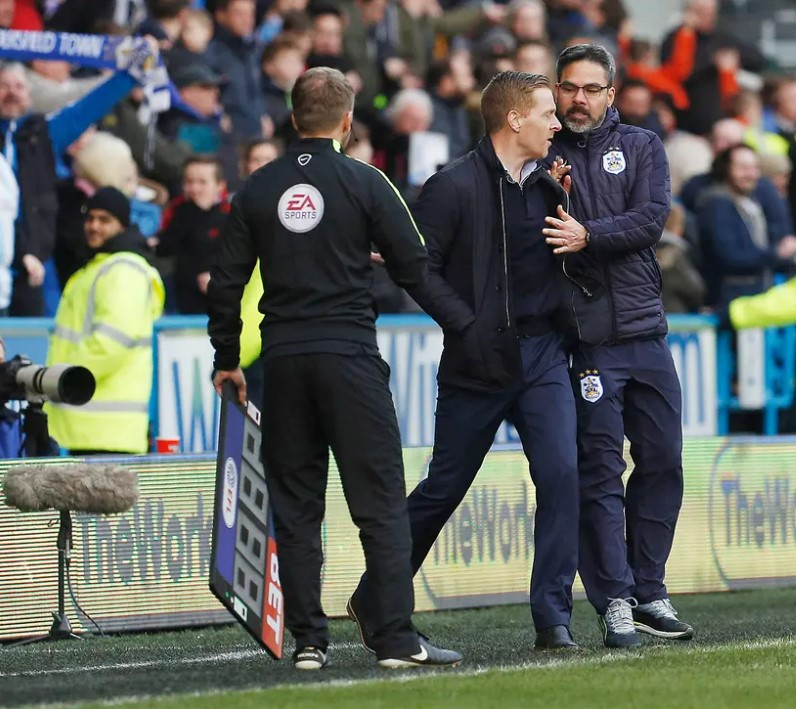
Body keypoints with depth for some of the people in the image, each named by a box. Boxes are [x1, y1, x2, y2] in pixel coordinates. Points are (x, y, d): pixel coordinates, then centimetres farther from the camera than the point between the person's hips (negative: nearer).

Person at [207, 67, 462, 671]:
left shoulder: (257, 190, 6)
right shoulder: (365, 183, -4)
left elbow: (226, 284, 9)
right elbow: (416, 269, -4)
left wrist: (227, 361, 18)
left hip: (283, 363, 3)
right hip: (350, 355, -3)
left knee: (295, 506, 8)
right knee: (381, 502, -2)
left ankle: (308, 640, 6)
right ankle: (397, 638, -7)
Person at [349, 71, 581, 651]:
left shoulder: (548, 186, 10)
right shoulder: (454, 187, -9)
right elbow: (419, 270, -12)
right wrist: (469, 327, -17)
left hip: (542, 353, 5)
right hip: (478, 362, -5)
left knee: (561, 472, -13)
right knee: (444, 488, 5)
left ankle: (553, 617, -8)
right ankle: (374, 599, 23)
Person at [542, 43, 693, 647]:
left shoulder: (642, 147, 9)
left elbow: (651, 218, -6)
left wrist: (588, 236, -20)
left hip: (646, 330, 3)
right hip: (586, 338, -3)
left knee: (662, 463, 6)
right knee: (600, 471, -4)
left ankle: (648, 591, 17)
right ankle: (614, 602, -2)